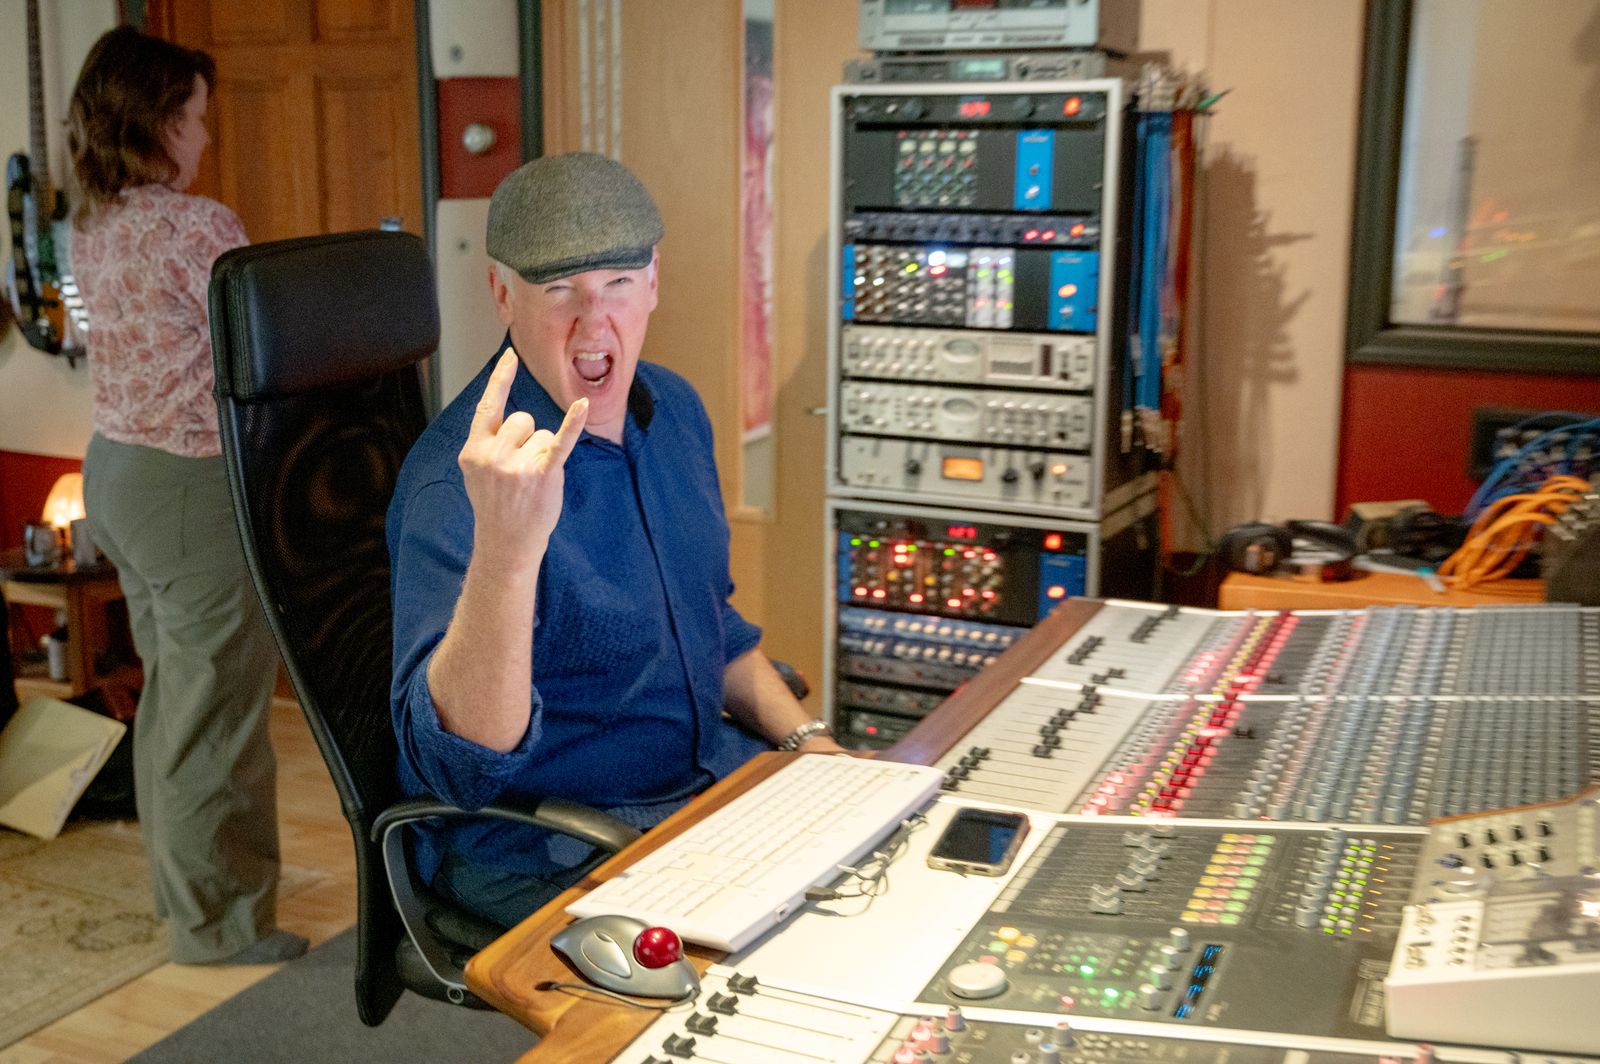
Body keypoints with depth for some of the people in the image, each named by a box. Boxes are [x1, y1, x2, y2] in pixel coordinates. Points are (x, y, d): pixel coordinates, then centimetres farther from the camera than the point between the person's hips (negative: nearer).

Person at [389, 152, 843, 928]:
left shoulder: (673, 409, 3)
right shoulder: (460, 480, -23)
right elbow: (460, 766, -35)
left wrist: (811, 742, 6)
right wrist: (505, 549, -49)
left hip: (709, 773, 8)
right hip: (539, 848, -7)